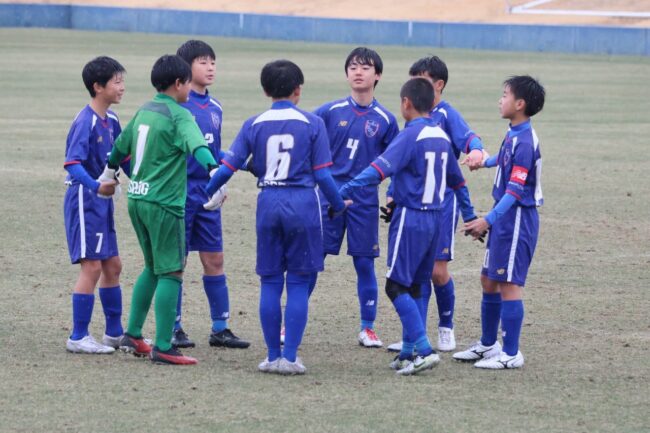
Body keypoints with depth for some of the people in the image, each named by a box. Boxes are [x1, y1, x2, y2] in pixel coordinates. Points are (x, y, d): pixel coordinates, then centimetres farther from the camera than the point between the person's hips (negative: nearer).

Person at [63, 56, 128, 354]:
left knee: (112, 267, 13)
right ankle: (78, 338, -3)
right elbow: (72, 163, -27)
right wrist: (96, 186, -39)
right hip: (84, 201, -9)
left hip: (102, 202, 9)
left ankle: (115, 333, 23)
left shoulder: (110, 120, 9)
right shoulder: (86, 122, -18)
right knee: (91, 267, -9)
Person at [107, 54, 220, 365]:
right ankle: (163, 348, -5)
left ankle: (132, 335, 23)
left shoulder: (144, 111, 13)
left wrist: (109, 173, 44)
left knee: (153, 268, 21)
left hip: (137, 199, 8)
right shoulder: (178, 115, -10)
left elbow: (121, 144, 27)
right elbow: (196, 144, -28)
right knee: (171, 272, -3)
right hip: (163, 203, -8)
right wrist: (214, 170, -42)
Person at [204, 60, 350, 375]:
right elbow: (322, 175, -3)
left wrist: (206, 194, 16)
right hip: (303, 203, -2)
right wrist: (338, 206, 13)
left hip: (268, 203, 2)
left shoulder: (254, 125, 4)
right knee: (298, 283, 3)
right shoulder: (312, 124, -1)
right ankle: (290, 357, -1)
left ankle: (272, 356, 11)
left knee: (270, 282, 9)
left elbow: (227, 168, 0)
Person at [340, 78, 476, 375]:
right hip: (435, 219, 8)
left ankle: (424, 350, -16)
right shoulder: (442, 137, 11)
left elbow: (379, 170, -24)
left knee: (396, 286, -6)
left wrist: (342, 193, -27)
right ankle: (409, 352, 15)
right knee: (414, 287, 14)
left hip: (410, 218, -8)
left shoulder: (410, 136, -13)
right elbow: (457, 180, 21)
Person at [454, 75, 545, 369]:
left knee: (509, 284, -6)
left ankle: (511, 354, -1)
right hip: (504, 219, 10)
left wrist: (488, 220, -27)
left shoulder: (525, 141, -21)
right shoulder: (512, 135, 8)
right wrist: (483, 161, 46)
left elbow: (515, 190, -24)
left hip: (517, 219, -10)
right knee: (489, 280, 17)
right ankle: (488, 344, 29)